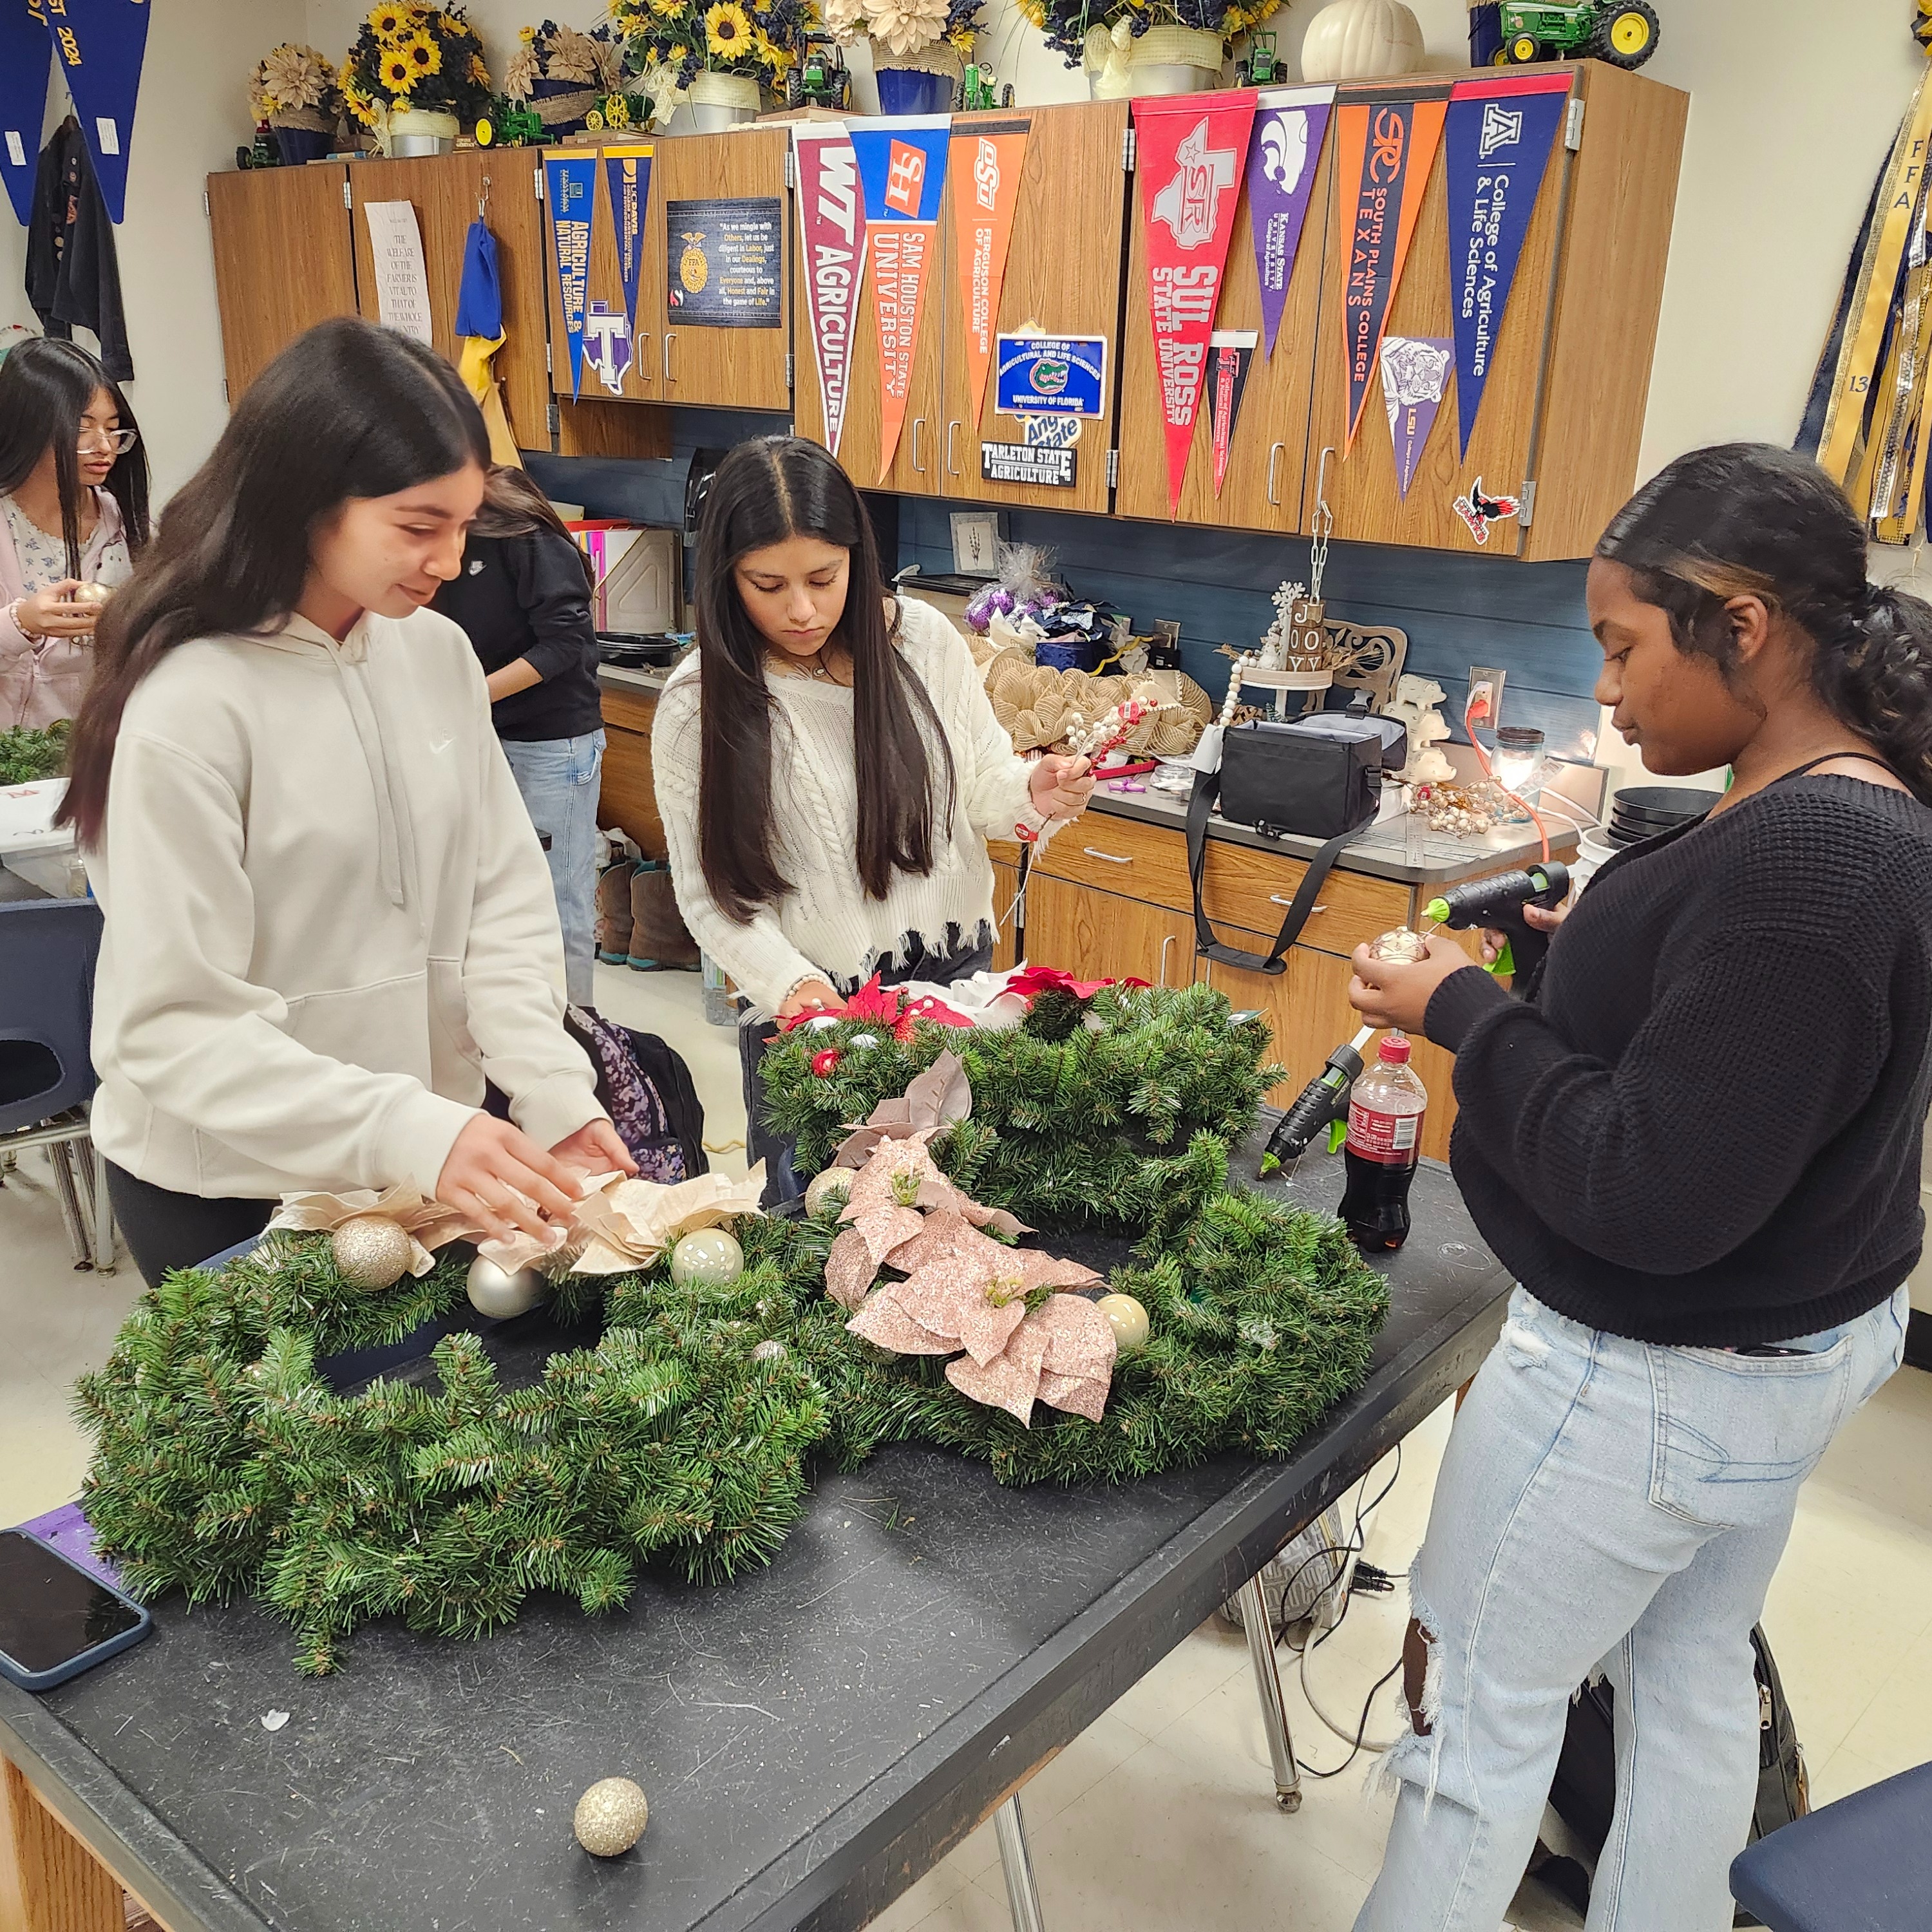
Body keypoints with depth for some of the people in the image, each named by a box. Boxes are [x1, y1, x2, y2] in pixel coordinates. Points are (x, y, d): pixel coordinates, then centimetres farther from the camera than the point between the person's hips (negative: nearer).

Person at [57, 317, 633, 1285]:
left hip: (430, 1149, 5)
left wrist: (555, 1092, -15)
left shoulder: (438, 651, -4)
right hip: (227, 1196, -5)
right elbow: (175, 1026, -21)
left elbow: (504, 898, -1)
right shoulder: (189, 707, -21)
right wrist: (412, 1133, -32)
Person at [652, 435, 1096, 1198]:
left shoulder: (924, 638, -7)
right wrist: (790, 983, -24)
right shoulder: (699, 706, -12)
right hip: (808, 1012, -2)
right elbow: (711, 896, -8)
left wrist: (1030, 794, -19)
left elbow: (978, 785, 4)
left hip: (955, 974, 2)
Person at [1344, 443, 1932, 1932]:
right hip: (1802, 1344, 10)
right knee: (1693, 1682, 25)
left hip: (1657, 1384, -9)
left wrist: (1468, 1014, -20)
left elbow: (1652, 1195, -29)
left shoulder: (1792, 863, -29)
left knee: (1479, 1703, 11)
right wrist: (1601, 956, 1)